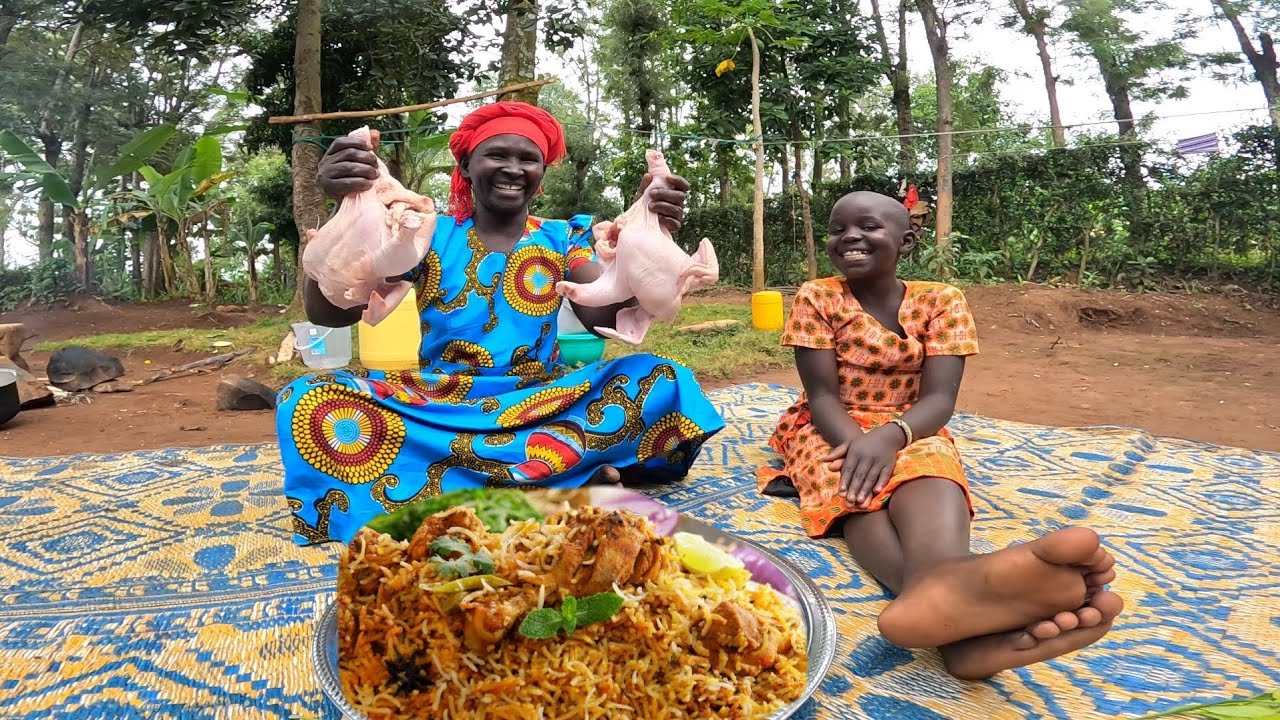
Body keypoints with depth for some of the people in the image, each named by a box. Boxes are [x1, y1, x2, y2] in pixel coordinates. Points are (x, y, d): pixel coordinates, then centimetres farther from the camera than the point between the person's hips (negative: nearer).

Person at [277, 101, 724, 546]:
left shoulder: (561, 239, 7)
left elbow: (606, 317, -10)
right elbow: (328, 314, -9)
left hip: (539, 404, 1)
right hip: (436, 405, 0)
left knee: (662, 381, -22)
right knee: (308, 401, -29)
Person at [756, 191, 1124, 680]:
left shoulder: (942, 301, -1)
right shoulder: (816, 298, -2)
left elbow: (939, 398, -11)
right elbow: (823, 395, -10)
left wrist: (890, 435, -34)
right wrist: (857, 443, -32)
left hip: (911, 430, 1)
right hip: (834, 432, -1)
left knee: (932, 471, -37)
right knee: (859, 483, -38)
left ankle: (936, 583, -74)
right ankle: (951, 610, -71)